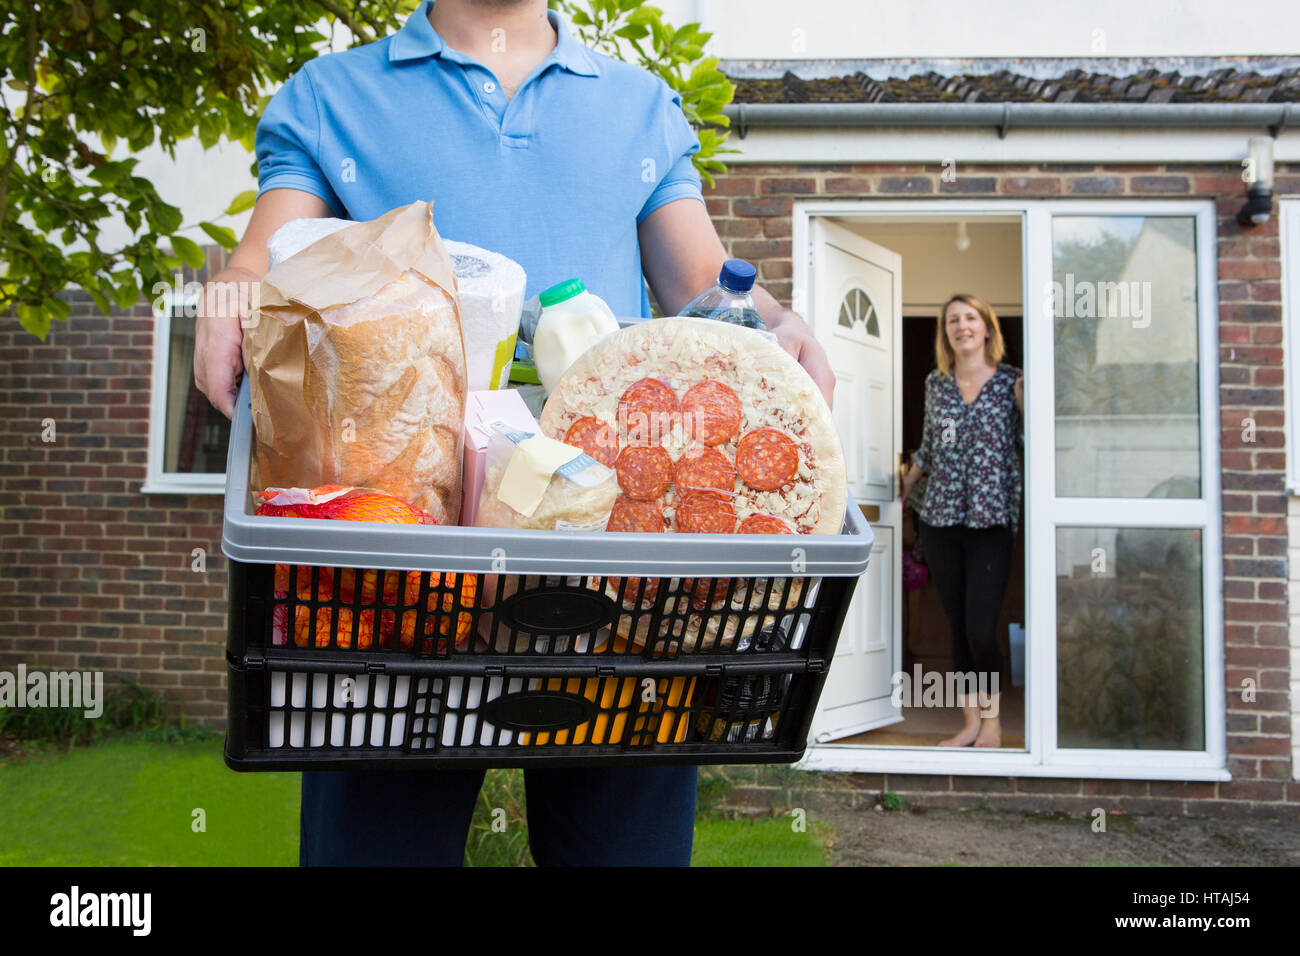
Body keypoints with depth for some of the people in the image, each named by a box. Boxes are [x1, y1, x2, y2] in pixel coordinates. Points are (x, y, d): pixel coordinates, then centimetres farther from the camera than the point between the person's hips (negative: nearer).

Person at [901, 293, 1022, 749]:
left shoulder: (1011, 381, 1)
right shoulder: (935, 383, 11)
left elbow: (1029, 444, 2)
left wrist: (1025, 403, -12)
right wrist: (903, 487, 29)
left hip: (990, 521, -3)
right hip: (939, 519, 4)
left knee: (980, 631, -8)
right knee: (957, 627, 8)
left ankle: (991, 720, 13)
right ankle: (972, 722, 20)